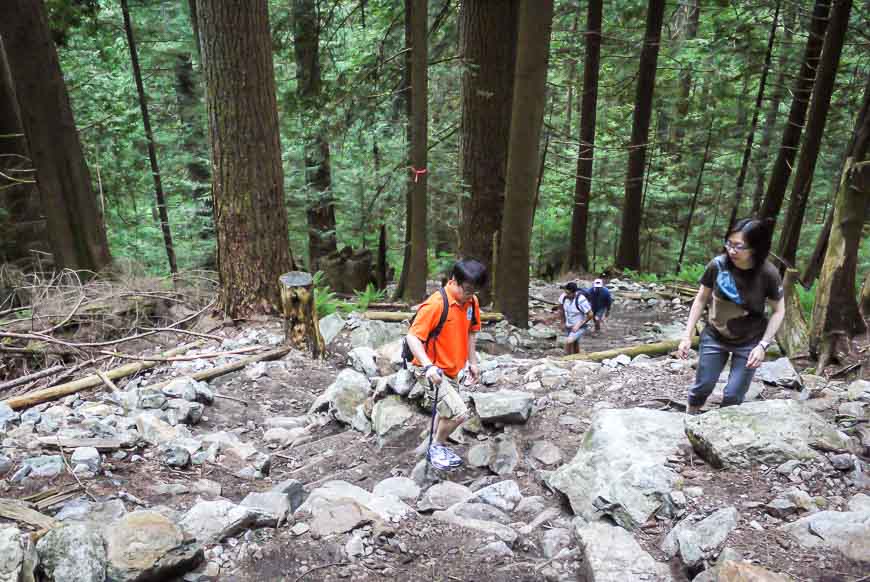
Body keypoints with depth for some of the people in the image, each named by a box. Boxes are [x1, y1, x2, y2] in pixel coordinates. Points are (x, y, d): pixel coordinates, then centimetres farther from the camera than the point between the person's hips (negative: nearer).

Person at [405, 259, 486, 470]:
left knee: (447, 413, 23)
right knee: (459, 413, -16)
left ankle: (437, 448, 46)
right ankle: (438, 447, 9)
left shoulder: (471, 302, -2)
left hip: (451, 370, 8)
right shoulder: (436, 304, -25)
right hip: (432, 370, -8)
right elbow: (412, 337, -26)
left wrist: (472, 362, 13)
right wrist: (428, 366, -36)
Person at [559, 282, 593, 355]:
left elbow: (590, 315, -22)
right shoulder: (564, 296, -15)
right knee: (574, 345, 19)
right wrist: (562, 323, 8)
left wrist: (578, 325, -21)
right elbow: (561, 308, 6)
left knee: (568, 341, -23)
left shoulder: (581, 300, -31)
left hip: (580, 327, -6)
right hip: (568, 327, 6)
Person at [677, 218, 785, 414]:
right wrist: (688, 336, -6)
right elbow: (701, 299, -5)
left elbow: (778, 311, -6)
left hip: (749, 342, -1)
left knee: (733, 396, 3)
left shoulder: (768, 274, -21)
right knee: (702, 386, 10)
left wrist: (763, 345, -15)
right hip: (714, 336, 1)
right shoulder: (718, 265, -18)